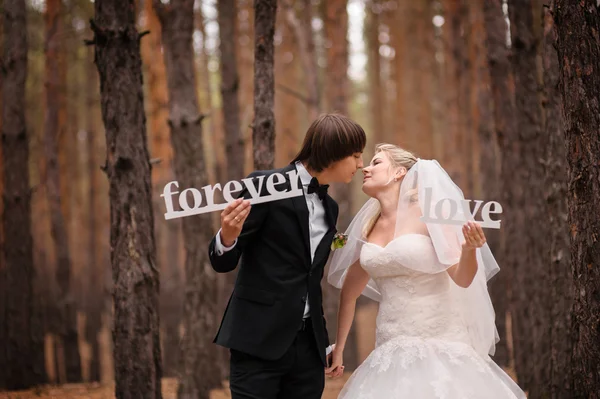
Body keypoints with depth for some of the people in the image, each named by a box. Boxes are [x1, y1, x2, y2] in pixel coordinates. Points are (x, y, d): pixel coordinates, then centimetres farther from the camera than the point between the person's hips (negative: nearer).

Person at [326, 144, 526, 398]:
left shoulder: (429, 213, -6)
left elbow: (462, 278, -12)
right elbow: (349, 291, 22)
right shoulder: (370, 227, 9)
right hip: (391, 352, 5)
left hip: (438, 345, -5)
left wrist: (469, 249, -33)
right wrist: (338, 350, 26)